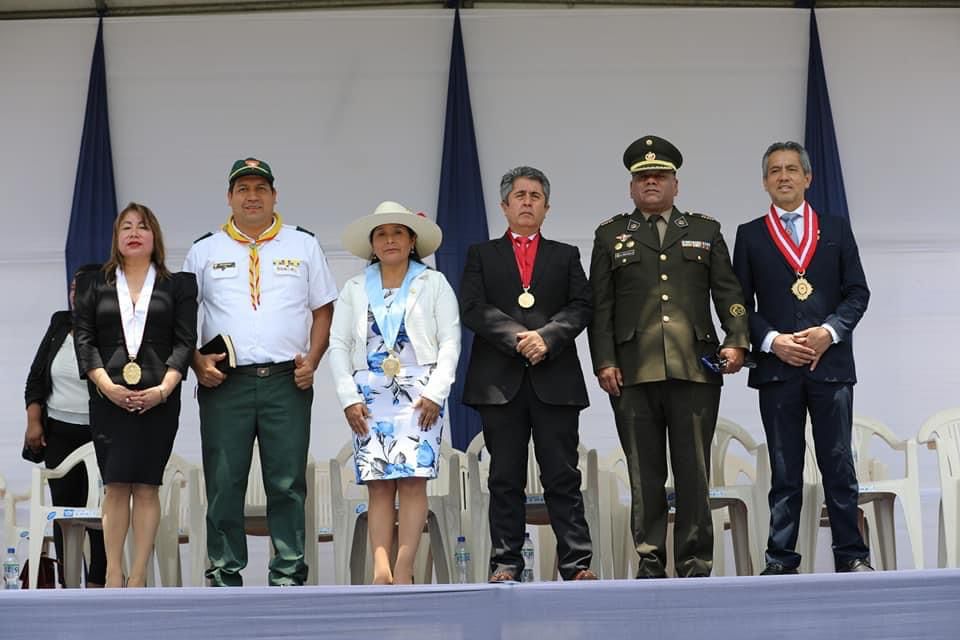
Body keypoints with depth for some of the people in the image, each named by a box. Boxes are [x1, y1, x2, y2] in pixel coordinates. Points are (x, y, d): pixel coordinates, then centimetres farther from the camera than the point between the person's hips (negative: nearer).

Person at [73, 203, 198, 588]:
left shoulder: (177, 286, 11)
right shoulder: (94, 285, 14)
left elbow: (185, 341, 3)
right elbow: (84, 339, 5)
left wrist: (163, 389, -11)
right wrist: (107, 385, -9)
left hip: (158, 398, -1)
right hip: (109, 396, 1)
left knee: (147, 486, -3)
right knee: (116, 486, -4)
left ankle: (137, 578, -1)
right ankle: (113, 576, -2)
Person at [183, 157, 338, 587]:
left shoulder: (303, 246, 12)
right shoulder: (204, 251, 12)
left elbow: (323, 310, 12)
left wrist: (311, 361, -2)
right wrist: (197, 362, -3)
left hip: (287, 380, 0)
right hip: (224, 382, 0)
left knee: (287, 483, -2)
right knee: (223, 483, 0)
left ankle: (288, 574, 4)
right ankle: (224, 575, 8)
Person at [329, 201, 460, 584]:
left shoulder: (434, 284, 10)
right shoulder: (355, 289, 16)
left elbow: (450, 340, 3)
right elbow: (339, 345, 10)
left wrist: (436, 393, -8)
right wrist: (349, 397, -2)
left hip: (419, 394, -2)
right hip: (371, 395, 2)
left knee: (413, 480, -11)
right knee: (378, 484, -5)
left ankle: (403, 572, -13)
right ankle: (381, 569, -11)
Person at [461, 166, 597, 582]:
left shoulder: (565, 255, 17)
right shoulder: (481, 255, 14)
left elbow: (581, 307, 4)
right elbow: (472, 308, 0)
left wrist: (546, 337, -13)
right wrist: (516, 338, -12)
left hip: (555, 379, 0)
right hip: (500, 380, 0)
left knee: (563, 477, -1)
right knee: (506, 479, 2)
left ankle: (577, 564, -1)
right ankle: (505, 564, 6)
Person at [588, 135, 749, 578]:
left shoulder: (705, 231, 16)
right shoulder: (611, 236, 14)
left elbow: (729, 293, 10)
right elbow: (600, 306, 8)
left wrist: (736, 341, -5)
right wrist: (604, 361, -2)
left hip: (696, 370, 0)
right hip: (634, 374, 0)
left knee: (694, 473, 0)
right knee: (645, 476, 2)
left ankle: (696, 565, 6)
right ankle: (650, 564, 7)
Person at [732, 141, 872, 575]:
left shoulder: (836, 229, 12)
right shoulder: (750, 236, 10)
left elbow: (857, 292, 6)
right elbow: (740, 302, 6)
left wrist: (829, 332, -9)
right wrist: (772, 341, -9)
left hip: (831, 362, 0)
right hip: (777, 366, 0)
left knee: (839, 465, 1)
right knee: (784, 470, 2)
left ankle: (851, 555, 7)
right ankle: (781, 559, 5)